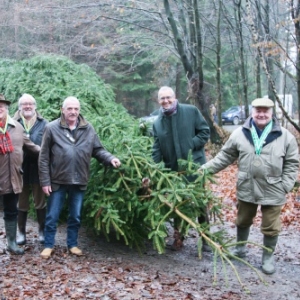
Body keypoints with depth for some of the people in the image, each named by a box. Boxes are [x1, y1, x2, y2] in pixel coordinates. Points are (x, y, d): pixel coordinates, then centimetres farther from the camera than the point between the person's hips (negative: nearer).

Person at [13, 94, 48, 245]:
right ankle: (21, 232, 23)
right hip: (20, 169, 1)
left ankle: (42, 231, 25)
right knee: (21, 203, 11)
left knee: (40, 202, 11)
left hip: (38, 169, 0)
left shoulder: (43, 124, 0)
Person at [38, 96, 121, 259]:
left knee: (75, 216, 14)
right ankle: (48, 245, 23)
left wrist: (110, 158, -14)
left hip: (79, 181, 3)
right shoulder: (52, 128, -8)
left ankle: (72, 244, 29)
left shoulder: (88, 129, 1)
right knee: (52, 216, 8)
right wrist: (45, 181, -8)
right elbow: (44, 157, -6)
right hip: (58, 180, -2)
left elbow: (97, 150, 6)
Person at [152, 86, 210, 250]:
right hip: (173, 170, 3)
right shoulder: (157, 123, 4)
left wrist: (190, 145, -16)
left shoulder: (191, 111, -6)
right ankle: (178, 237, 28)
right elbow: (157, 150, 2)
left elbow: (205, 132, -3)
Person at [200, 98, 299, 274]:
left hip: (273, 191, -2)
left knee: (271, 227, 8)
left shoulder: (285, 136, -6)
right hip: (246, 189, 2)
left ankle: (268, 257, 27)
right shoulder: (240, 134, -2)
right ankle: (240, 248, 42)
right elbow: (225, 156, 5)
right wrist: (206, 168, -1)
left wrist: (285, 186, -8)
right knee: (243, 221, 20)